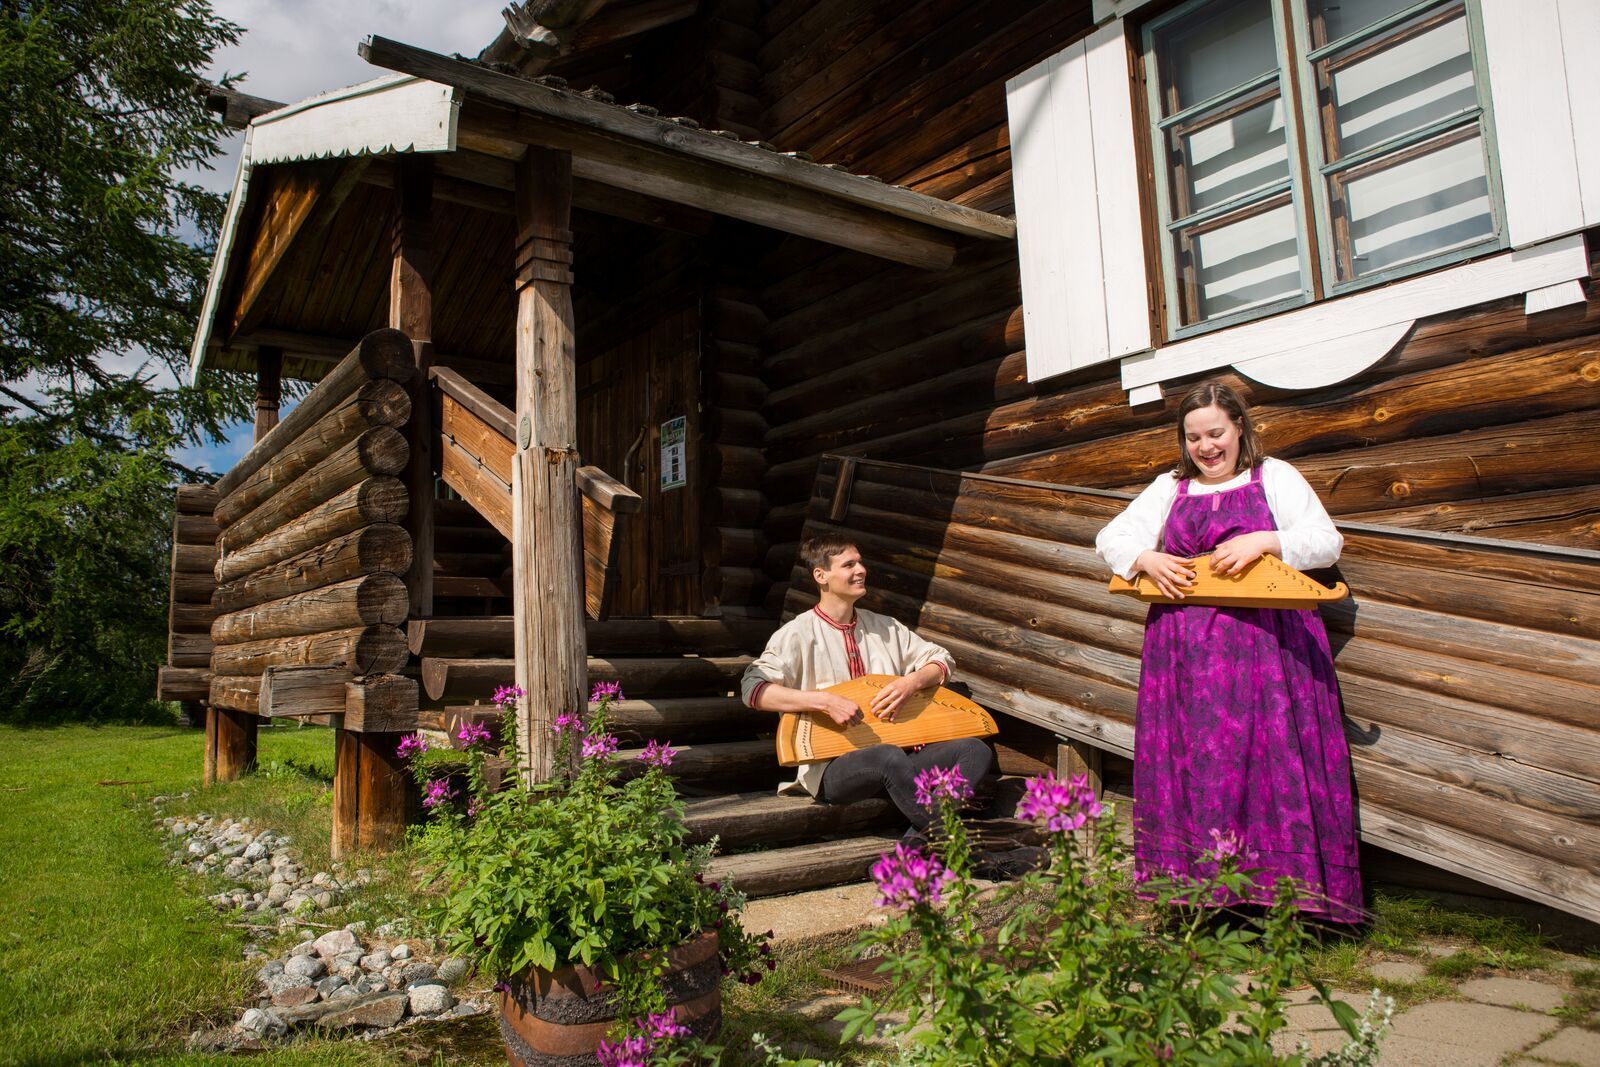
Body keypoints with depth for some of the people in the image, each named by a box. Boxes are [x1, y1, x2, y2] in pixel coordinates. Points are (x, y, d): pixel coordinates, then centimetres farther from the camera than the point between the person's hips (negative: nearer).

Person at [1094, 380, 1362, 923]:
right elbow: (1110, 538, 12)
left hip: (1263, 646, -2)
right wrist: (1146, 559, -8)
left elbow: (1327, 541, 1)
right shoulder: (1169, 488, 18)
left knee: (1268, 758, -8)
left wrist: (1264, 541, -16)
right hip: (1184, 654, 3)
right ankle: (1193, 888, 6)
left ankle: (1283, 889, -1)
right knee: (1188, 767, 0)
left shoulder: (1275, 477, 10)